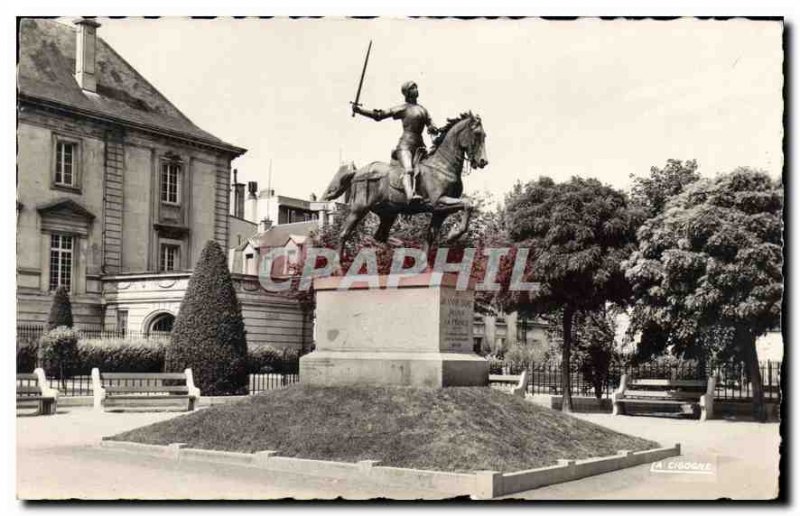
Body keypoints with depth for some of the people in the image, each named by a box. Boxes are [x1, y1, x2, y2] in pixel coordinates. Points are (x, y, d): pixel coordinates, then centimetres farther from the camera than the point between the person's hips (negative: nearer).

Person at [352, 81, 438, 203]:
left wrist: (434, 129, -4)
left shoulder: (423, 110, 22)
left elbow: (431, 125, 22)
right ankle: (410, 195, -53)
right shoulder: (403, 108, 4)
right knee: (409, 170, -31)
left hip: (419, 146, 8)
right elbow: (378, 116, 1)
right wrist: (359, 110, -7)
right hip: (405, 145, -8)